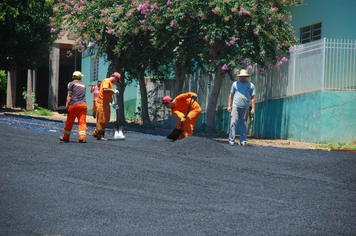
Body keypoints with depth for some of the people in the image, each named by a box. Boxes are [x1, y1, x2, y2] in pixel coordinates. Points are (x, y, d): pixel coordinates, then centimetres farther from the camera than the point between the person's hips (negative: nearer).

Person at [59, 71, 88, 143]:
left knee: (69, 122, 7)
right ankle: (83, 137, -15)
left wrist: (67, 106, -3)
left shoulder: (71, 84, 3)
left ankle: (65, 137, 17)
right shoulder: (83, 85, 18)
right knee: (82, 122, -1)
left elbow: (69, 96, -2)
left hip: (74, 105, -4)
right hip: (84, 104, 4)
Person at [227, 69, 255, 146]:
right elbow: (231, 95, 12)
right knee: (233, 122, -8)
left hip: (245, 108, 0)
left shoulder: (250, 85, 9)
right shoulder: (235, 84, 10)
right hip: (235, 106, 0)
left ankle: (243, 141, 10)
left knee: (243, 124, 5)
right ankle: (231, 140, -8)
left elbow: (252, 98, 8)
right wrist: (229, 106, 5)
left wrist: (253, 108, 0)